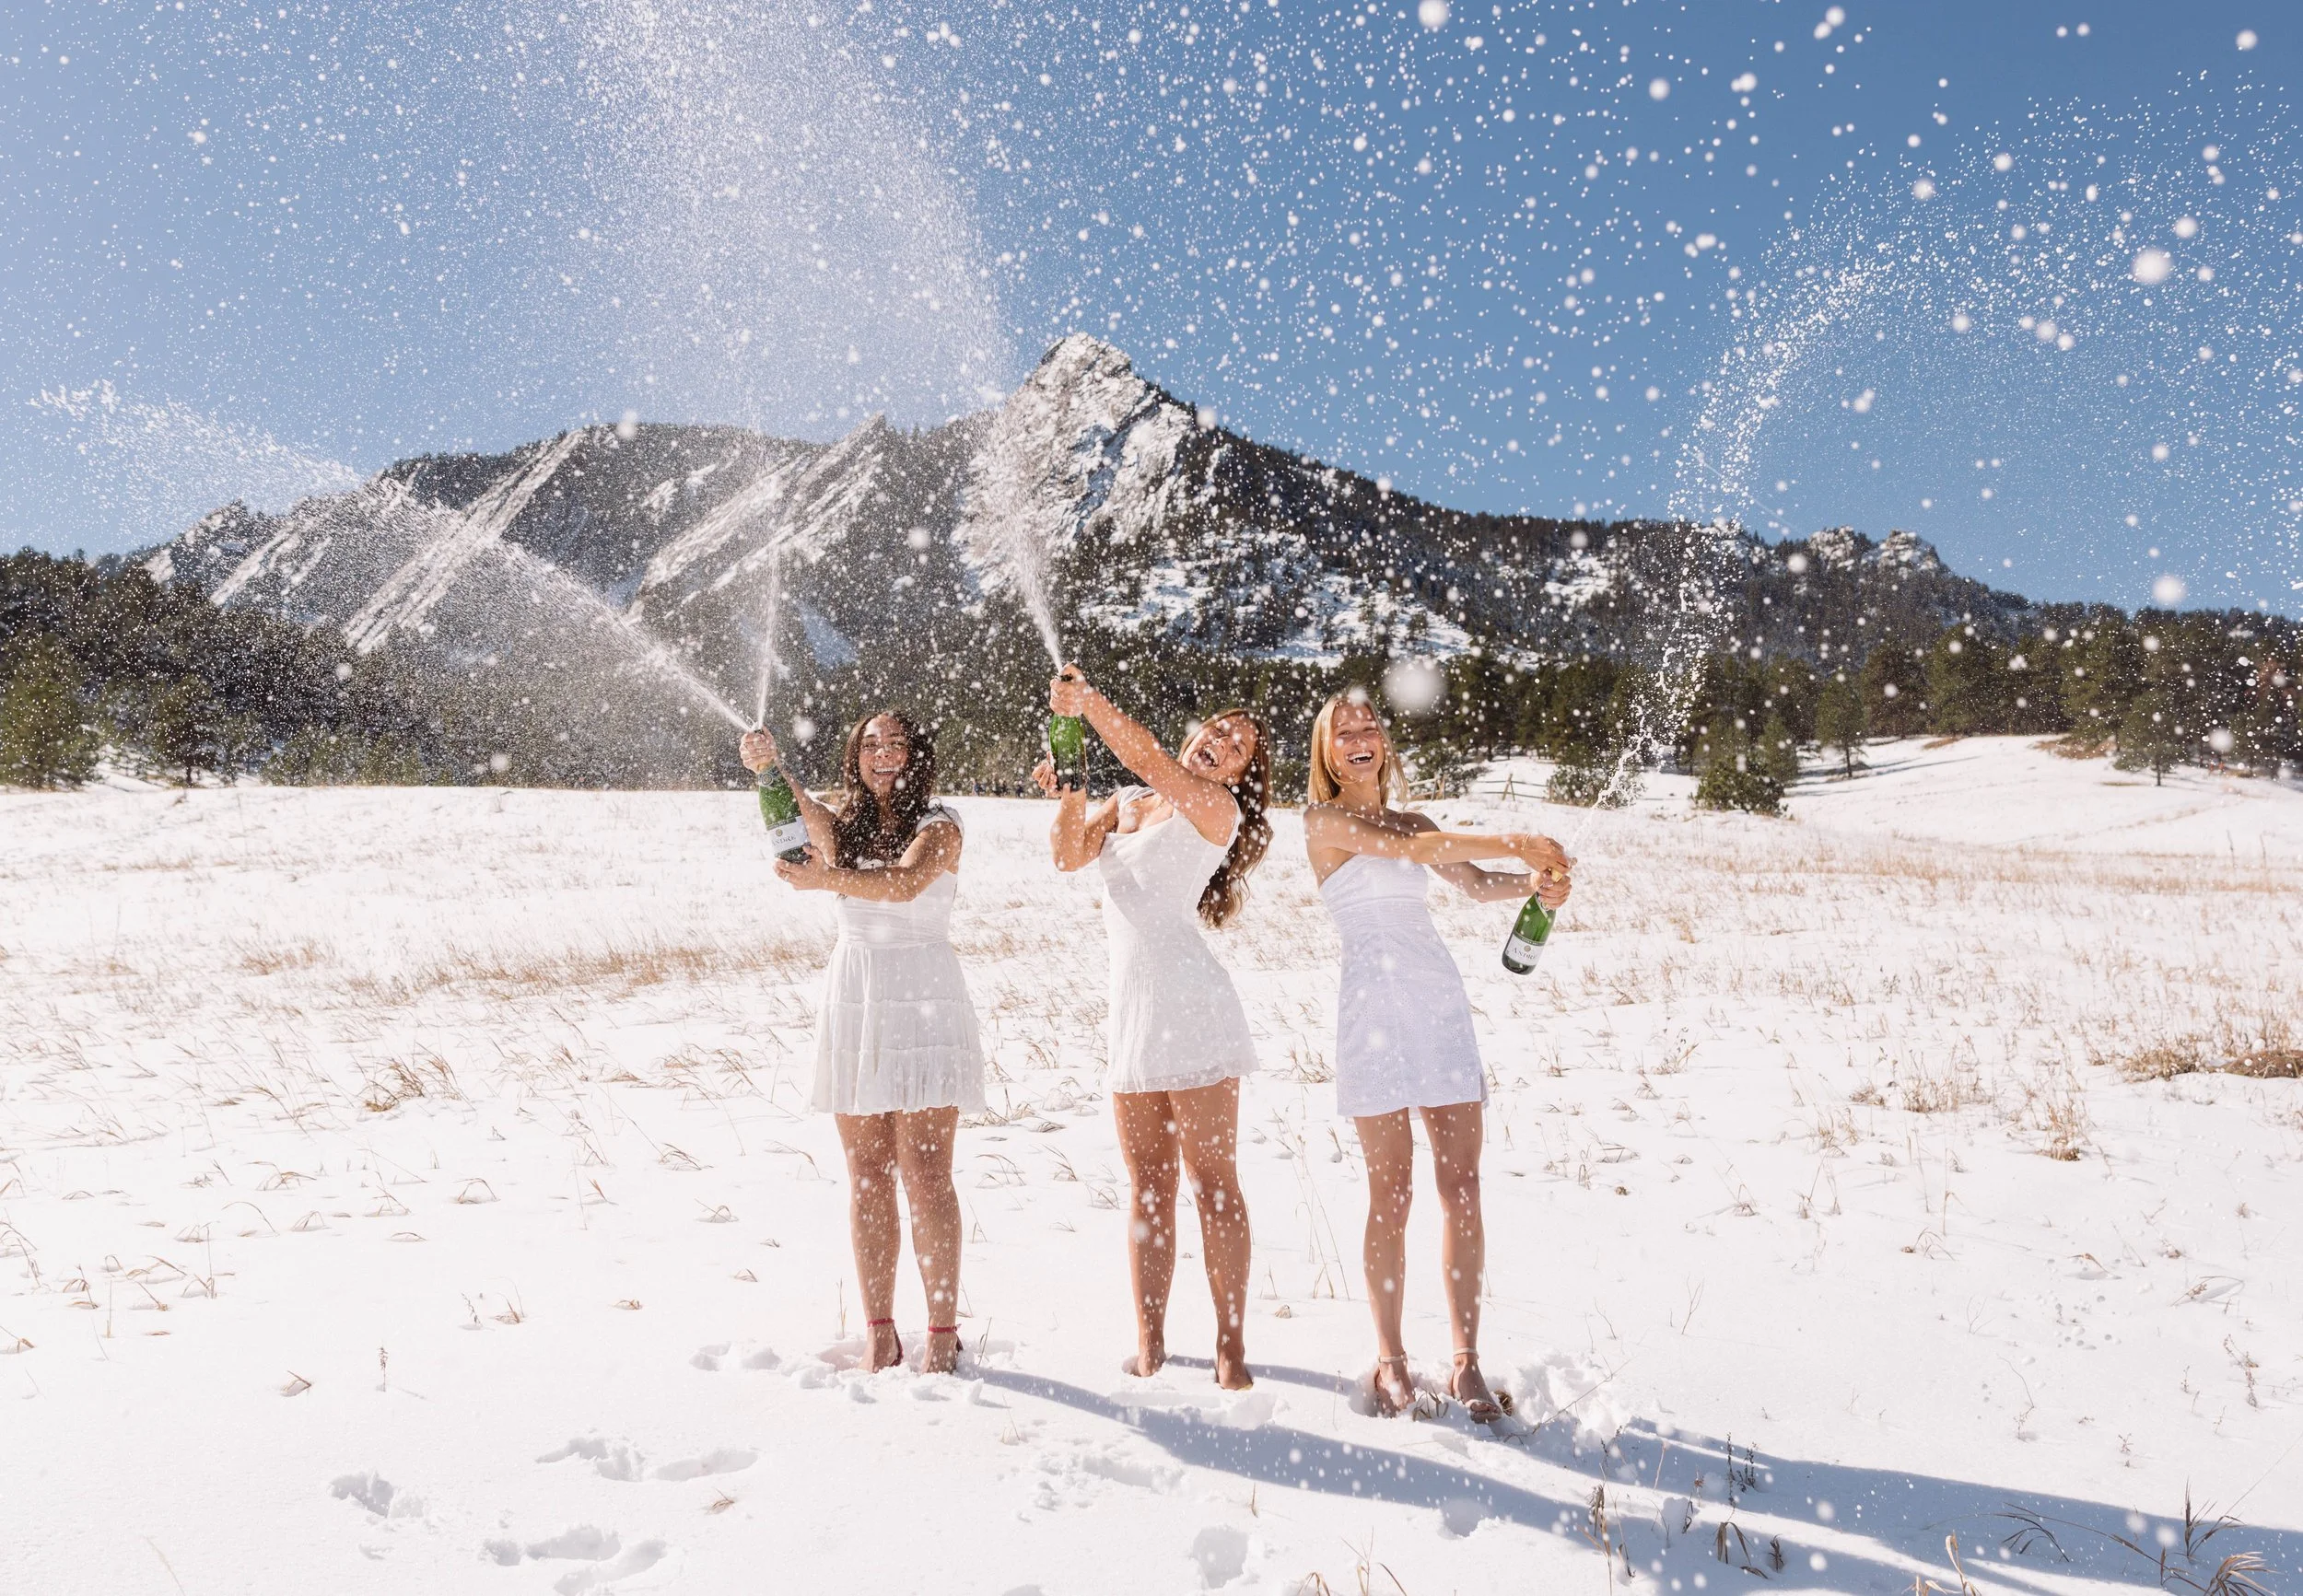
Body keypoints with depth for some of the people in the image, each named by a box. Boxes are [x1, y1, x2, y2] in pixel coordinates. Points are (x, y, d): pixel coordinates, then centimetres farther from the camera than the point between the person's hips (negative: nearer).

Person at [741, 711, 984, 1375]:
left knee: (925, 1176, -5)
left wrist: (823, 879, -39)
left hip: (923, 1002, -4)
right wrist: (774, 768, -32)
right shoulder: (844, 822, 13)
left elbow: (906, 881, -22)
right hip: (853, 998, 4)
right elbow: (818, 834, -13)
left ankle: (943, 1333, 5)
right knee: (866, 1179, 6)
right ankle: (879, 1333, 14)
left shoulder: (939, 826, -1)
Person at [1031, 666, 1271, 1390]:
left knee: (1212, 1181, -4)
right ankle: (1148, 1343, 13)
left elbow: (1153, 763, -17)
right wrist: (1070, 797, -12)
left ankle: (1231, 1346, 2)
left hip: (1189, 1004, -6)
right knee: (1147, 1187, 8)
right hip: (1132, 1009, 6)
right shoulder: (1126, 803, 17)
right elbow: (1069, 853, 5)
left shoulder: (1216, 809, -1)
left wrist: (1088, 700, -22)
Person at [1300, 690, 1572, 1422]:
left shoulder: (1409, 821, 20)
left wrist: (1534, 883, -10)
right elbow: (1409, 849, -14)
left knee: (1462, 1187, 1)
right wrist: (1515, 843, -19)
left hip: (1440, 998, 5)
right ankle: (1391, 1358, 12)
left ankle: (1467, 1361, 8)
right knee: (1392, 1191, -1)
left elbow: (1477, 884, 10)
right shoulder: (1324, 820, 1)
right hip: (1376, 1001, -5)